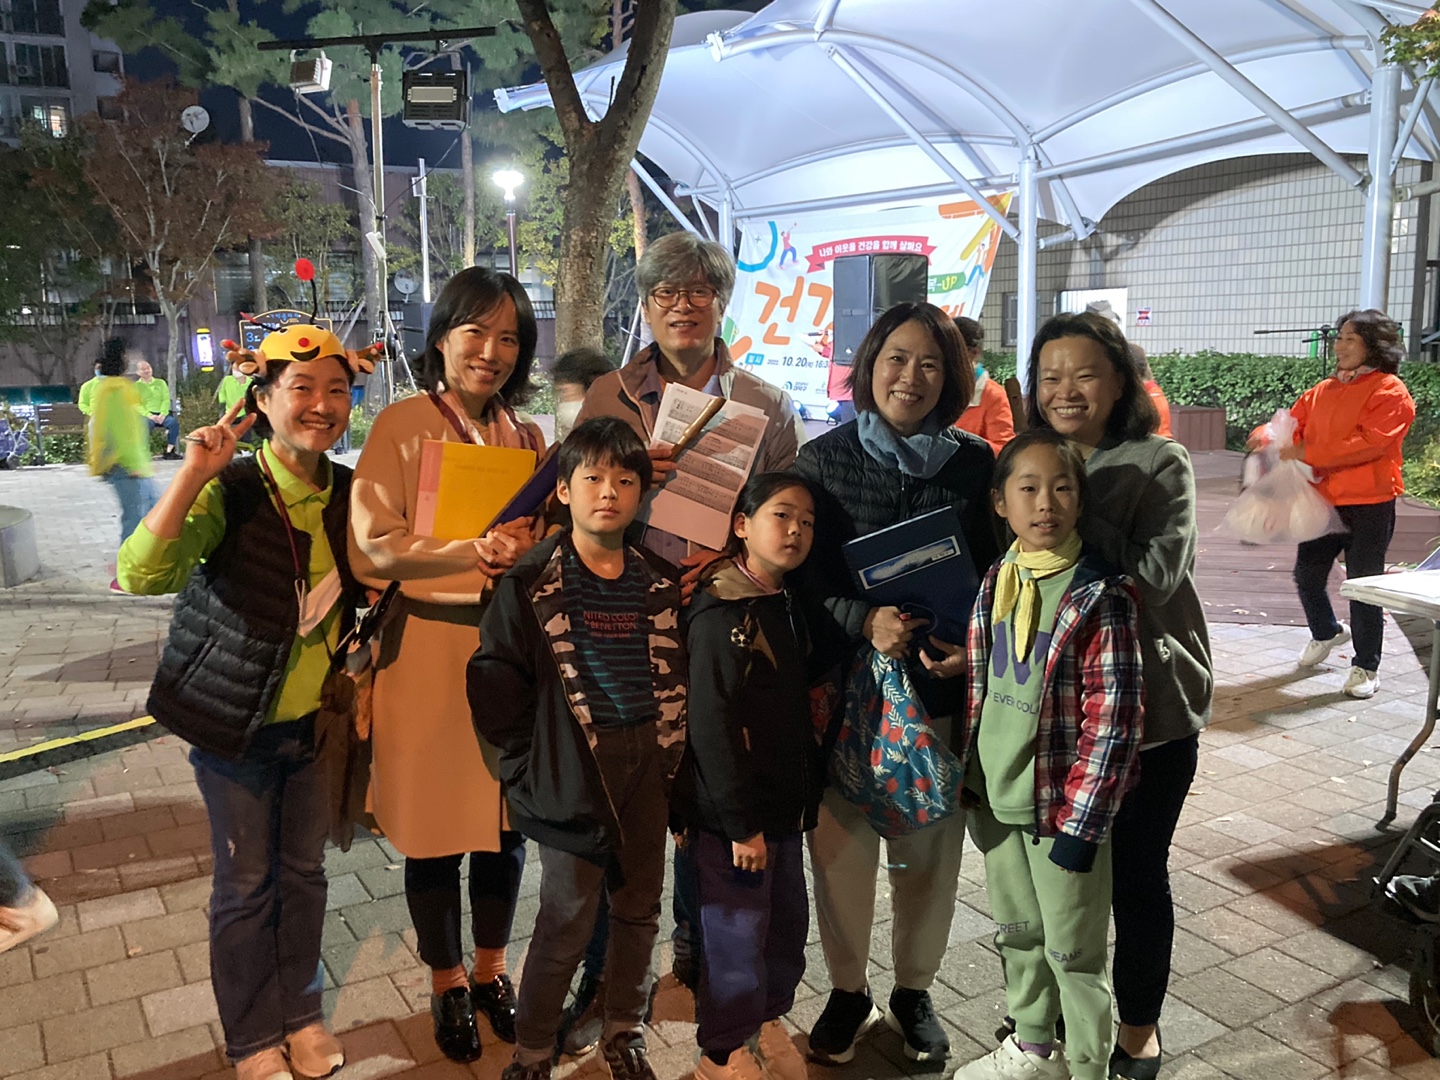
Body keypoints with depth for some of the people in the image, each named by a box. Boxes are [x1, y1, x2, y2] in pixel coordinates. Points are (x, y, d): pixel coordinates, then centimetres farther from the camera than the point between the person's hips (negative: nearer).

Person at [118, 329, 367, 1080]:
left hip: (318, 721, 4)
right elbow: (141, 576, -35)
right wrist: (194, 474, -40)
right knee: (246, 883, 12)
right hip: (235, 725, -4)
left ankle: (301, 1013, 40)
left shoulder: (349, 493, -6)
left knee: (304, 871, 18)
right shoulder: (229, 491, -20)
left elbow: (367, 592, 10)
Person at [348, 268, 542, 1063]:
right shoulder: (401, 426, -6)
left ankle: (491, 968, 35)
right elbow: (370, 549, -13)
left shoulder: (527, 435, 8)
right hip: (428, 647, -4)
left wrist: (527, 549, -8)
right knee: (437, 824, 7)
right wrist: (472, 552, -24)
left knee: (507, 815, 12)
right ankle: (447, 982, 31)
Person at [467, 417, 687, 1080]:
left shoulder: (662, 584, 5)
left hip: (647, 763, 4)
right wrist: (529, 757, -10)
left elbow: (679, 677, 9)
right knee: (568, 920, 2)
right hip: (574, 768, -4)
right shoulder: (533, 583, -7)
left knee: (640, 907, 16)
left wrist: (674, 751, 1)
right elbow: (497, 676, -9)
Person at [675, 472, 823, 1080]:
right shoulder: (722, 613, -19)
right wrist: (741, 823, -20)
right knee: (738, 933, 6)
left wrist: (806, 795, 12)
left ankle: (766, 1020, 43)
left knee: (788, 923, 19)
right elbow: (710, 726, -22)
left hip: (782, 805, 8)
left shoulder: (786, 607, 8)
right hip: (732, 814, -8)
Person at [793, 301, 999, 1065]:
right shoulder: (823, 458, -1)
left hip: (943, 686, 1)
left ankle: (914, 990, 35)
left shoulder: (976, 464, 2)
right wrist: (864, 622, -20)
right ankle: (847, 989, 32)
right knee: (842, 844, 7)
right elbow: (802, 577, -3)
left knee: (930, 846, 11)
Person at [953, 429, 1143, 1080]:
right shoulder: (995, 583, 1)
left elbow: (1113, 722, -18)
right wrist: (971, 780, 11)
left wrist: (1081, 823, -19)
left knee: (1074, 951, 10)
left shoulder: (1100, 597, -17)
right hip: (997, 801, 6)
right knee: (1015, 931, 23)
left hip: (1064, 807, -6)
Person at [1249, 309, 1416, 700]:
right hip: (1323, 500, 6)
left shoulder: (1389, 391, -10)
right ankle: (1326, 632, 42)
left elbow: (1370, 443, -21)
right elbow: (1294, 423, 10)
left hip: (1370, 505, -6)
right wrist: (1268, 436, -14)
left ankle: (1366, 666, 15)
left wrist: (1308, 454, -24)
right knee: (1307, 575, 13)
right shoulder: (1322, 390, 10)